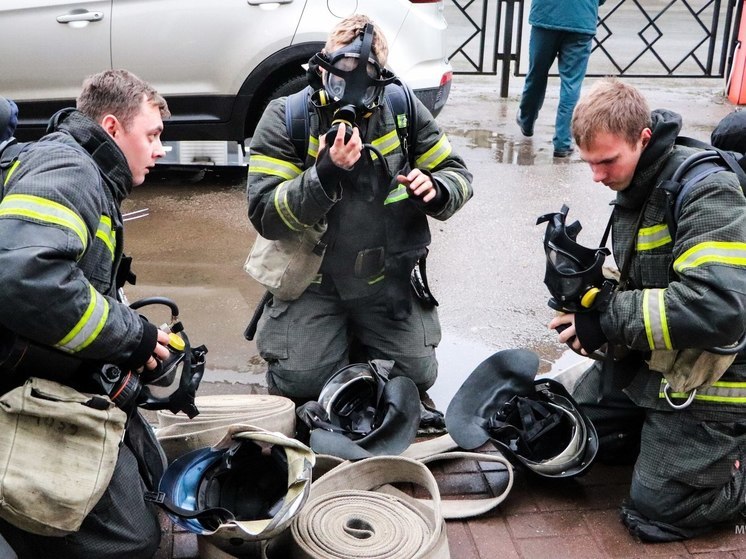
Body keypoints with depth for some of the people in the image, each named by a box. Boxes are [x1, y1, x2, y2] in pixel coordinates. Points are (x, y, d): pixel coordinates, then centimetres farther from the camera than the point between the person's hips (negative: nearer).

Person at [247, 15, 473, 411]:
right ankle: (338, 332, 21)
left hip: (388, 278, 2)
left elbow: (458, 176, 5)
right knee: (300, 382, -13)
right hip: (313, 280, -1)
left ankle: (359, 334, 27)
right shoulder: (285, 118, -10)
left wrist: (435, 190, -20)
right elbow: (264, 216, -17)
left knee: (416, 374, -3)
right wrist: (324, 175, -32)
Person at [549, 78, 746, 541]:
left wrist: (607, 320, -30)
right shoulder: (636, 186, 5)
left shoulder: (705, 191, -24)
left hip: (708, 378, -9)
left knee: (655, 514, -3)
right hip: (645, 358, 9)